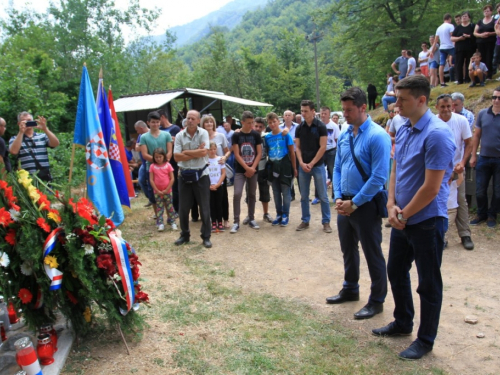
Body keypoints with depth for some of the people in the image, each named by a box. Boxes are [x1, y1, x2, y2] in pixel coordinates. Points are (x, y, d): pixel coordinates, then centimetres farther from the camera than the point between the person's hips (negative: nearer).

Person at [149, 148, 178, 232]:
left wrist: (166, 190, -9)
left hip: (167, 191, 0)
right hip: (157, 192, 0)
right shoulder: (152, 166, -3)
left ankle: (172, 222, 15)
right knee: (159, 207, 5)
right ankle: (160, 223, 9)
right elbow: (151, 180, -4)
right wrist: (157, 191, -10)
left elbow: (172, 179, -5)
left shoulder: (168, 165, -5)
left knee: (170, 207, 7)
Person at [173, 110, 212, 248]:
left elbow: (204, 152, -18)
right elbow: (177, 157, -9)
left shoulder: (203, 133, -5)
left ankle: (206, 237, 17)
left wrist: (186, 152, -11)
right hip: (184, 175, 3)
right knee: (183, 208, 11)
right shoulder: (179, 136, -1)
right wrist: (196, 152, -13)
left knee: (204, 208, 5)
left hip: (201, 175, -2)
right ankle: (185, 235, 28)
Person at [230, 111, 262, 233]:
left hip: (253, 170, 2)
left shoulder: (256, 135, 2)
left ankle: (251, 219, 21)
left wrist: (252, 168, -10)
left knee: (252, 195, 10)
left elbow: (259, 153, 0)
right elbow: (236, 154, -7)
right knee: (237, 194, -11)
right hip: (240, 170, -2)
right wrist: (247, 168, -12)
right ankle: (236, 222, -4)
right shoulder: (236, 135, -3)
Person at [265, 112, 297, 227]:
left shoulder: (285, 135, -7)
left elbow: (292, 152, -4)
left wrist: (294, 168, -4)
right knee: (276, 193, 12)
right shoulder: (267, 137, 3)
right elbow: (266, 152, 11)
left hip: (285, 166, -4)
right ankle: (279, 214, 23)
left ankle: (285, 215, 14)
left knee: (286, 192, 3)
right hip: (273, 167, 4)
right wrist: (268, 165, 4)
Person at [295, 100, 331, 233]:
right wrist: (302, 163, -9)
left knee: (323, 196, 2)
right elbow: (298, 147, 6)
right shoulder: (299, 128, 5)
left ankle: (326, 222, 11)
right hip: (303, 166, 4)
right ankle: (305, 220, 20)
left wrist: (311, 164, -12)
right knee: (304, 196, 9)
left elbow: (323, 147, -10)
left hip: (318, 166, -3)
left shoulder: (321, 127, -6)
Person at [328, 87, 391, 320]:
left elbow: (379, 177, -20)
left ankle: (377, 301, 25)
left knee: (373, 254, 8)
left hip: (366, 205, -7)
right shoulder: (344, 135, 5)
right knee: (348, 249, 21)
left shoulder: (377, 136, -17)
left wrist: (355, 203, -16)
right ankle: (350, 289, 41)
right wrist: (338, 197, -1)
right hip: (345, 203, 7)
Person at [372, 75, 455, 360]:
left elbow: (431, 188, -22)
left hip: (427, 221, -8)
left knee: (429, 284, 8)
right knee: (396, 271, 19)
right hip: (402, 218, 8)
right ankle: (403, 323, 40)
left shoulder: (437, 134, -21)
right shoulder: (404, 131, 5)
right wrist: (392, 205, -1)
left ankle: (426, 340, 26)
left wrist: (404, 214, -12)